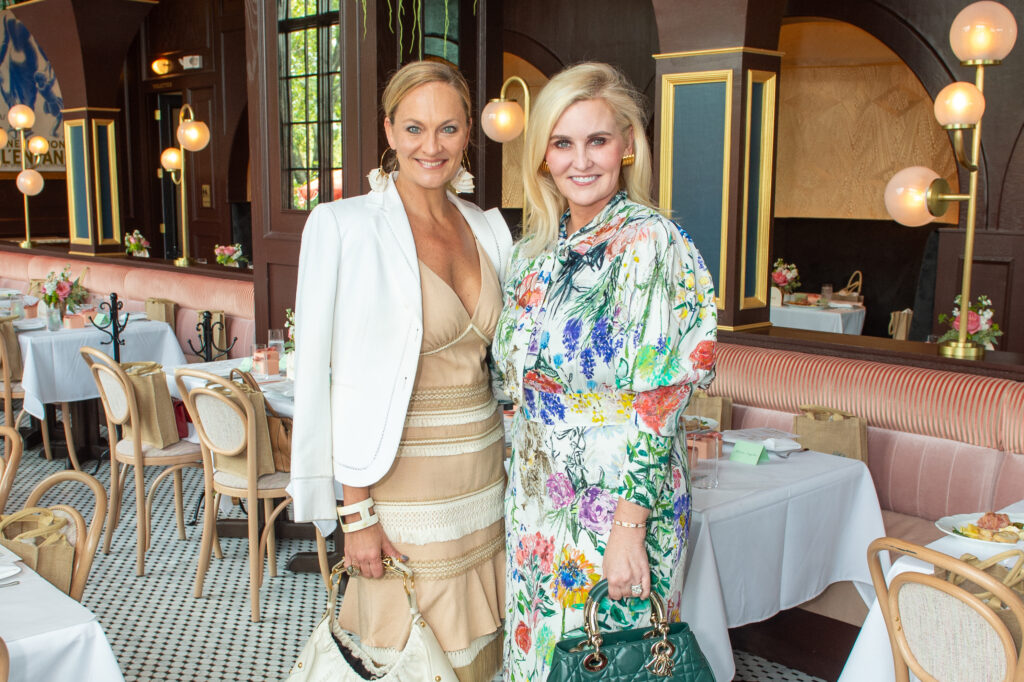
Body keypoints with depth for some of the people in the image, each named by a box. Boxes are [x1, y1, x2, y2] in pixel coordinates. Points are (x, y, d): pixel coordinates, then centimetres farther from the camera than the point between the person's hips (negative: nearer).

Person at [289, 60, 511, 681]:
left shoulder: (490, 228, 7)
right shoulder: (346, 226, -10)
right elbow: (328, 379, -11)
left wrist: (512, 470, 11)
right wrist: (356, 512, -13)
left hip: (485, 482, 5)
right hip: (403, 485, -5)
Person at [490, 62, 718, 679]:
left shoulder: (649, 243, -16)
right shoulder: (536, 250, 5)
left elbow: (657, 402, -19)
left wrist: (628, 527, -20)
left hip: (616, 503, -6)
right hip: (537, 503, 6)